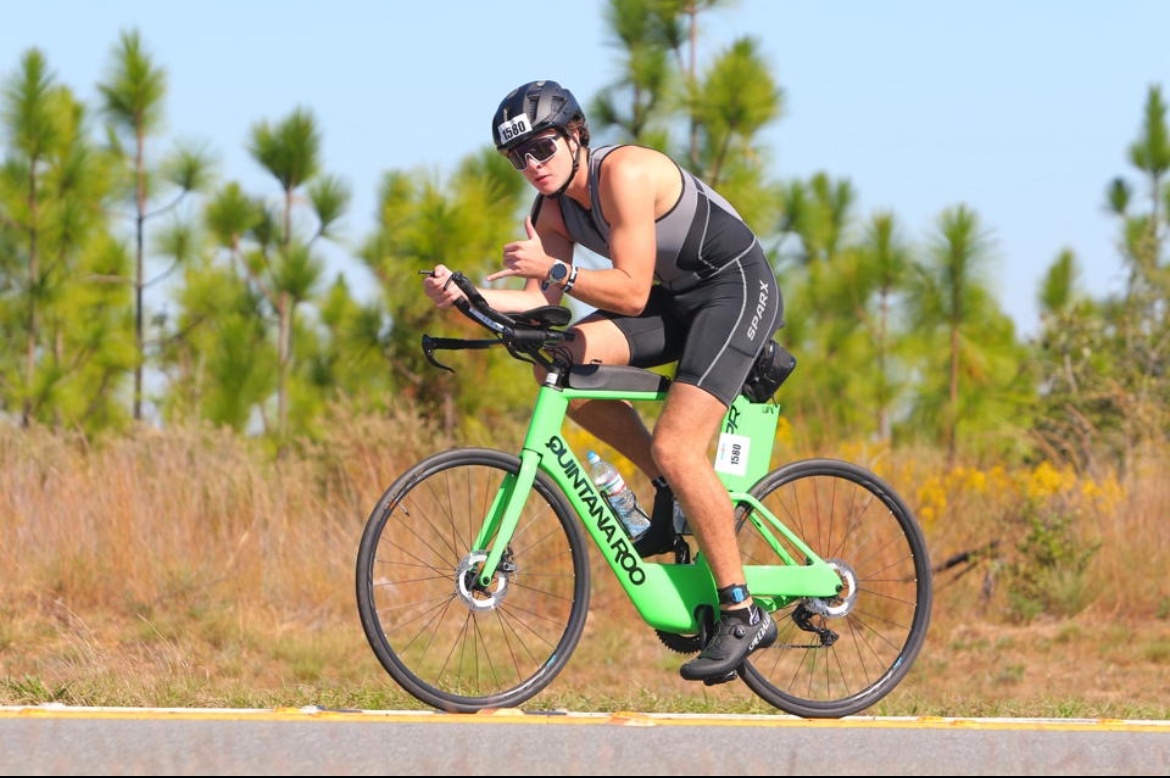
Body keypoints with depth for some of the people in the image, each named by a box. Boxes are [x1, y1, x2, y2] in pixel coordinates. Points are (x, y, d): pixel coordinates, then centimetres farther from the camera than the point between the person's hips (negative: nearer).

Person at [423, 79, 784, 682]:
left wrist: (553, 268, -37)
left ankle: (743, 615, -14)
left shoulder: (624, 174, -25)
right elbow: (540, 300, -6)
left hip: (738, 288, -9)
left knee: (675, 447, -22)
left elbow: (632, 294, -29)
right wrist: (461, 295, -20)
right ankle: (673, 496, 2)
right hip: (678, 298, 9)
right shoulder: (553, 208, 0)